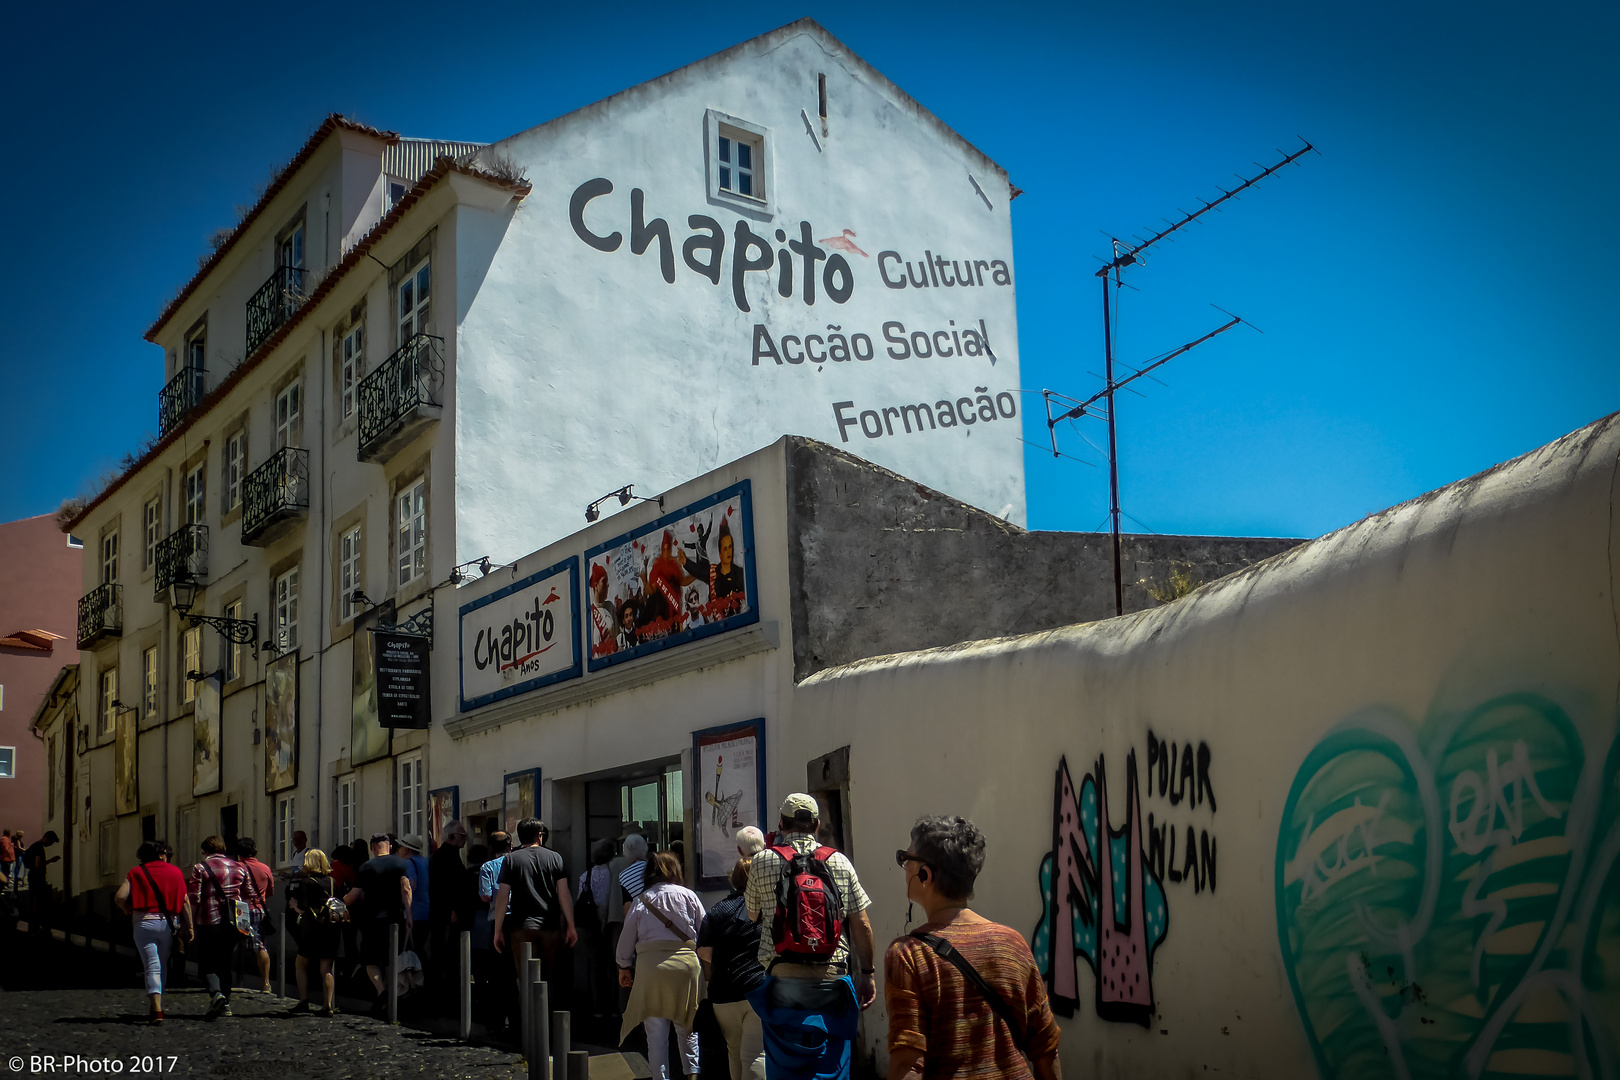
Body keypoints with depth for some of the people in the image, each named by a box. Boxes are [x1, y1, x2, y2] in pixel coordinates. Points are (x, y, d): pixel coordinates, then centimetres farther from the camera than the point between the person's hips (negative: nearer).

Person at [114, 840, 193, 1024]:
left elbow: (119, 897, -8)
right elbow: (185, 902, 4)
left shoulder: (136, 872, 4)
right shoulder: (175, 872, 9)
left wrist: (129, 911, 11)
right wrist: (189, 927, 8)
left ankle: (156, 1010, -18)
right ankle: (156, 1007, 24)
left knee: (152, 967, -5)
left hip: (144, 922, -2)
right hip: (168, 923, 2)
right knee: (163, 966, 18)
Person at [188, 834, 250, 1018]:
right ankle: (225, 1004, 11)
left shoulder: (200, 868, -2)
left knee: (206, 963, 6)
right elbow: (249, 896, 13)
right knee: (225, 962, 15)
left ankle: (215, 992, -19)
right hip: (233, 923, 4)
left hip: (210, 922, -4)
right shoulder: (239, 868, 11)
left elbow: (194, 898, -9)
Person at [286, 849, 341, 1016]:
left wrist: (294, 905, 8)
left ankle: (303, 1001, 8)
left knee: (302, 964, 14)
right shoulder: (332, 881, 7)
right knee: (326, 969, 5)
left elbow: (302, 909, -12)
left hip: (313, 928, -4)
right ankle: (328, 1006, -3)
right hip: (333, 927, 4)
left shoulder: (306, 883, -7)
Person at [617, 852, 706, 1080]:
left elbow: (626, 938, 11)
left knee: (656, 1030, 4)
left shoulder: (641, 901, 7)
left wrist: (624, 967, 25)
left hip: (650, 964, 0)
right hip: (685, 962, 0)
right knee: (686, 1026, 12)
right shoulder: (688, 896, 5)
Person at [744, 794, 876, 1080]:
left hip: (782, 979, -1)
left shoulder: (763, 861, 0)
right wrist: (867, 973, 10)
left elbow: (752, 915, 14)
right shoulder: (839, 862, 3)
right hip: (832, 979, 1)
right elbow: (861, 924, 2)